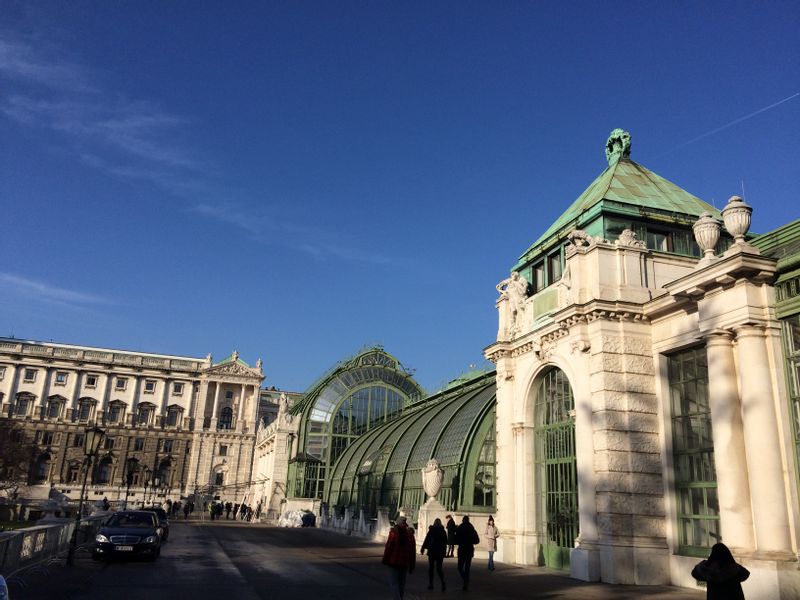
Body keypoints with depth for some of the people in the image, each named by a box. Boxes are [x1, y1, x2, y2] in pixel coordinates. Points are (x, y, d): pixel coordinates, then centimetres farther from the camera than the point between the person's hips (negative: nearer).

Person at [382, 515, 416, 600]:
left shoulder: (394, 532, -10)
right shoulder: (410, 534, 4)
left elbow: (388, 546, -11)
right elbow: (413, 551, 8)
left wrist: (385, 560, -1)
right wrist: (412, 566, 14)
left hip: (394, 561, -4)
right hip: (405, 562, 5)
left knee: (393, 583, -3)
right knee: (401, 583, 16)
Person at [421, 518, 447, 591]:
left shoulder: (431, 531, -7)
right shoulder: (443, 531, 1)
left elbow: (426, 540, -5)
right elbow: (445, 542, 7)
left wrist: (423, 549, 6)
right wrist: (444, 551, 18)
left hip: (432, 551, -2)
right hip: (440, 552, 2)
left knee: (431, 567, 10)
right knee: (439, 568, 7)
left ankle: (430, 584, 11)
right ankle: (442, 582, -16)